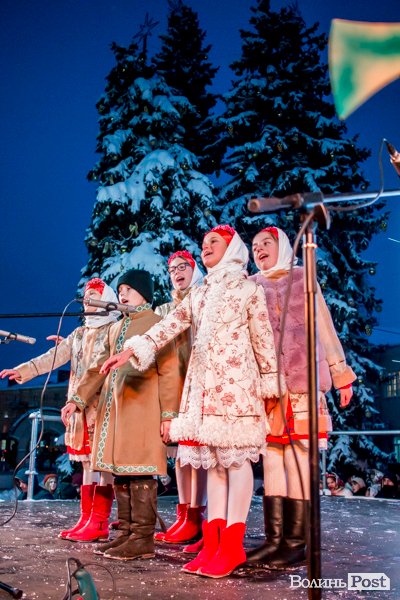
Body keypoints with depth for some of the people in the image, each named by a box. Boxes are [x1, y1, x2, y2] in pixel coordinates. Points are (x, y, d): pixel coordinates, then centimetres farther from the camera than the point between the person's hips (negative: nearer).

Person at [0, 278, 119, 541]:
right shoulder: (79, 334, 19)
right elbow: (55, 356, 8)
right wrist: (25, 370, -6)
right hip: (81, 405, 7)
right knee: (87, 460, 8)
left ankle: (99, 524, -6)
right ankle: (86, 519, 12)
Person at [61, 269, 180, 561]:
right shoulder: (116, 328, 23)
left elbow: (169, 372, -6)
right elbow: (98, 368, 22)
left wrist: (168, 414, -13)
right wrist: (77, 399, 11)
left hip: (143, 409, -7)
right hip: (113, 408, 7)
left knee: (140, 473, -6)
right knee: (120, 471, 8)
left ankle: (143, 538, 0)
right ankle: (127, 533, 17)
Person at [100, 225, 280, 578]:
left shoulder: (248, 288, 5)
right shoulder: (198, 294, 21)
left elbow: (264, 338, 2)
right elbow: (169, 326, 10)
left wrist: (269, 382, -3)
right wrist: (132, 350, -3)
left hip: (237, 379, -5)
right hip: (203, 383, 6)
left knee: (235, 456, -7)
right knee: (212, 459, 4)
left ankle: (233, 544, -4)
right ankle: (213, 540, 7)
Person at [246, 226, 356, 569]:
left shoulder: (302, 278, 11)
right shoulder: (251, 287, 16)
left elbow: (324, 326, 9)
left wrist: (340, 373, 5)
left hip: (302, 379, -2)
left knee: (299, 457, -5)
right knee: (272, 456, 2)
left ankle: (296, 541, -1)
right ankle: (274, 538, 7)